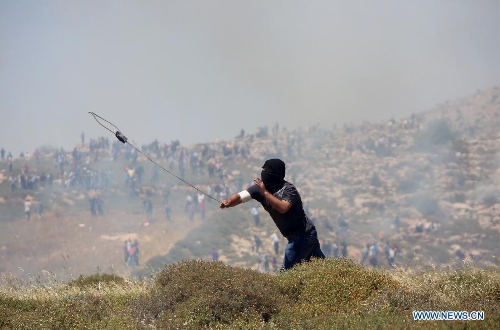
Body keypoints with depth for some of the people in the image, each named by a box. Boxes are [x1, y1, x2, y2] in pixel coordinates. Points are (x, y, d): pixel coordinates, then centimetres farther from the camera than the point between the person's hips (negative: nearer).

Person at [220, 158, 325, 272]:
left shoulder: (289, 189, -21)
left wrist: (265, 192, -38)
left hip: (303, 235, -8)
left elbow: (283, 208, -39)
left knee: (287, 271, -9)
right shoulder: (260, 188, -3)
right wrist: (227, 202, -34)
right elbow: (240, 196, -14)